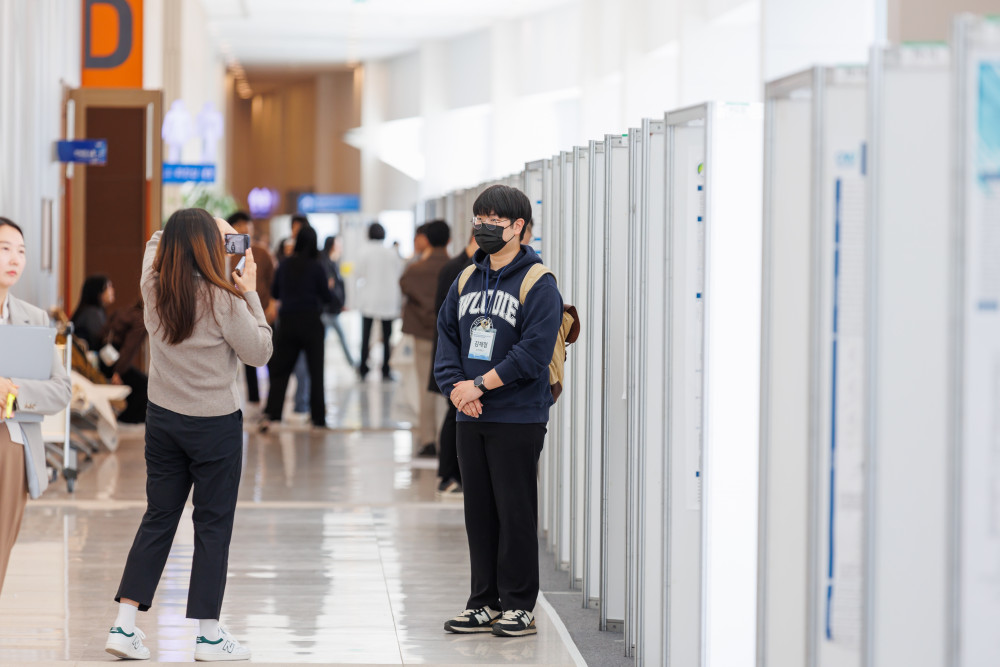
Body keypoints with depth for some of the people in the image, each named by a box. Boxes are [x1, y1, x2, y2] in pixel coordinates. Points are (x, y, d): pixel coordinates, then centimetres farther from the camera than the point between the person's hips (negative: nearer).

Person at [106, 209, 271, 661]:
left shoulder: (153, 288, -2)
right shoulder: (222, 299, -19)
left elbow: (156, 241, 20)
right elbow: (260, 353, -9)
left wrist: (211, 228, 20)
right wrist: (251, 293, -4)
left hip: (162, 419, 5)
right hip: (215, 424, -5)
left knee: (158, 518, 12)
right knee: (213, 524, 5)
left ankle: (124, 624, 8)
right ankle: (208, 635, 9)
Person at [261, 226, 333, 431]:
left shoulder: (284, 265, 1)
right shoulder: (316, 267, -9)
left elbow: (275, 293, 11)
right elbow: (326, 297, -3)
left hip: (286, 323, 3)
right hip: (310, 323, -2)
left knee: (280, 370, 7)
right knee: (316, 371, 8)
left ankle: (270, 413, -8)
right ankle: (318, 417, 9)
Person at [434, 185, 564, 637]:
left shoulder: (538, 284, -7)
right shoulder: (467, 281, 13)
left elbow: (534, 352, -16)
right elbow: (447, 337, 12)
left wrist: (479, 385, -16)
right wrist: (455, 388, -6)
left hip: (518, 418, -6)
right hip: (470, 418, 6)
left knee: (515, 511, -1)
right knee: (479, 511, 10)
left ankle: (519, 605, 6)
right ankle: (485, 604, 17)